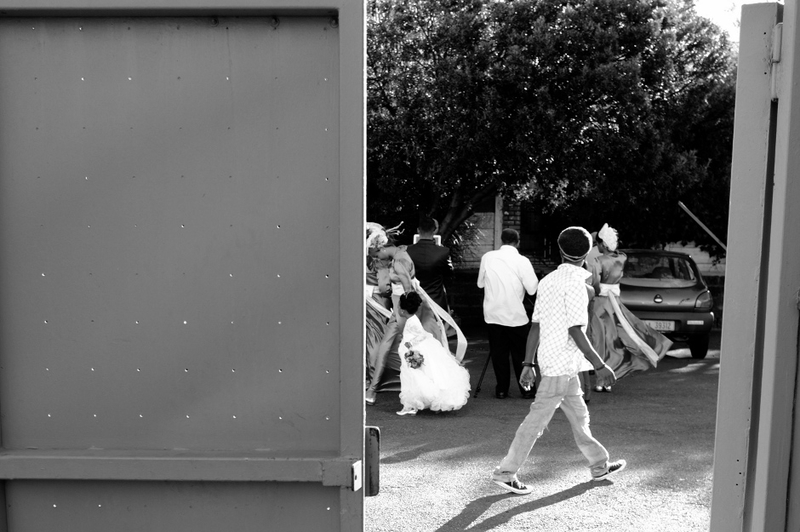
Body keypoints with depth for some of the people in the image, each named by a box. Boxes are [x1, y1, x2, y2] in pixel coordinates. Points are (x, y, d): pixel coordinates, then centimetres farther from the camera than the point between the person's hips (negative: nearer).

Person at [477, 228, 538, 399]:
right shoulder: (522, 261, -11)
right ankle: (526, 389, 16)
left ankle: (502, 389, 14)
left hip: (492, 314, 2)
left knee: (498, 352, 10)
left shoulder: (487, 257, -2)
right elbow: (532, 289, -10)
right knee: (520, 353, 10)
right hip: (516, 315, -2)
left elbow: (480, 283, 7)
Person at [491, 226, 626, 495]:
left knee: (578, 416, 19)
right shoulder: (575, 282, -15)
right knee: (538, 418, -2)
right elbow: (576, 330, -20)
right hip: (562, 364, -9)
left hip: (555, 362, 9)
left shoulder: (548, 280, 9)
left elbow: (535, 326, 8)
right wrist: (599, 365, -14)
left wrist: (528, 364, 11)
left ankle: (599, 465, 34)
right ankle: (505, 472, 5)